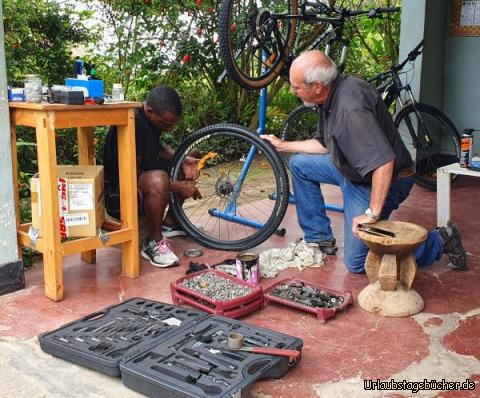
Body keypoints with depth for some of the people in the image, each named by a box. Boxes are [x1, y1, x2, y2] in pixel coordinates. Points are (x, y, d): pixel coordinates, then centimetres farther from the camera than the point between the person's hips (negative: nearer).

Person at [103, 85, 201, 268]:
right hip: (118, 193, -10)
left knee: (191, 164, 10)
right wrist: (177, 187, -23)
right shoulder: (133, 123, -28)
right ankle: (152, 243, -18)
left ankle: (169, 223, 17)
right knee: (158, 179, -39)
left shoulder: (153, 118, -2)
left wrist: (181, 160, -2)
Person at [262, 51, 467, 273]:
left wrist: (372, 213, -34)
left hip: (377, 183, -9)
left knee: (356, 263, -2)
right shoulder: (329, 97, -1)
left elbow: (384, 162, -38)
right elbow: (324, 144, 14)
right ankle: (320, 239, 17)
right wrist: (282, 146, 16)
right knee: (299, 164, 10)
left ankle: (439, 241, 6)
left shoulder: (350, 108, -33)